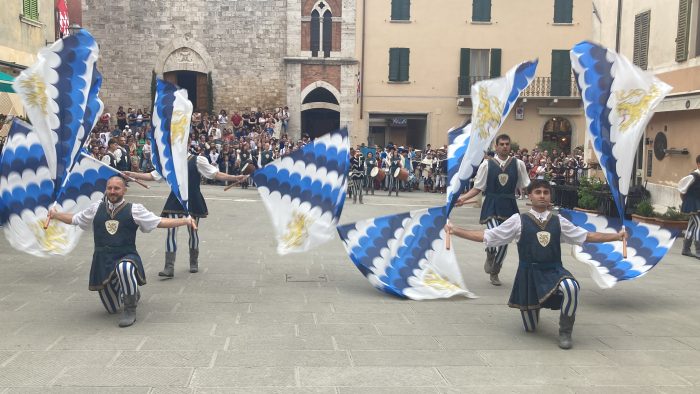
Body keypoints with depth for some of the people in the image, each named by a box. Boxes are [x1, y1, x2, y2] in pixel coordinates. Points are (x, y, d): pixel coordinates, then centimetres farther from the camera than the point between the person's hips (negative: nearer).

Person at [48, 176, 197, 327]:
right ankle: (133, 293, 47)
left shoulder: (134, 209, -2)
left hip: (127, 257, -4)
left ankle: (130, 310, -21)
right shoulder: (96, 208, 7)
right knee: (112, 309, 11)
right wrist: (55, 215, 18)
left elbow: (159, 222, -3)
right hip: (103, 261, 4)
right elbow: (75, 219, 23)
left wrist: (185, 221, -11)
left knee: (124, 268, -44)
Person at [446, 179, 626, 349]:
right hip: (529, 274, -1)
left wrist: (617, 236, 8)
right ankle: (533, 308, 47)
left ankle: (565, 332, -10)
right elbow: (485, 236, -3)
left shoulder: (558, 221, 6)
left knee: (571, 287, -35)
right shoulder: (518, 220, -2)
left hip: (554, 271, 1)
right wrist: (455, 231, -11)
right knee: (530, 327, 8)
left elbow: (587, 236, 14)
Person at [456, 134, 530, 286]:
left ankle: (494, 273, 29)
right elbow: (478, 188, -1)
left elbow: (526, 186, 5)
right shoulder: (487, 164, -4)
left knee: (504, 242, 8)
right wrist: (463, 198, -13)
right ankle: (490, 254, 15)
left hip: (509, 206, 2)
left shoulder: (518, 164, 1)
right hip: (491, 206, -2)